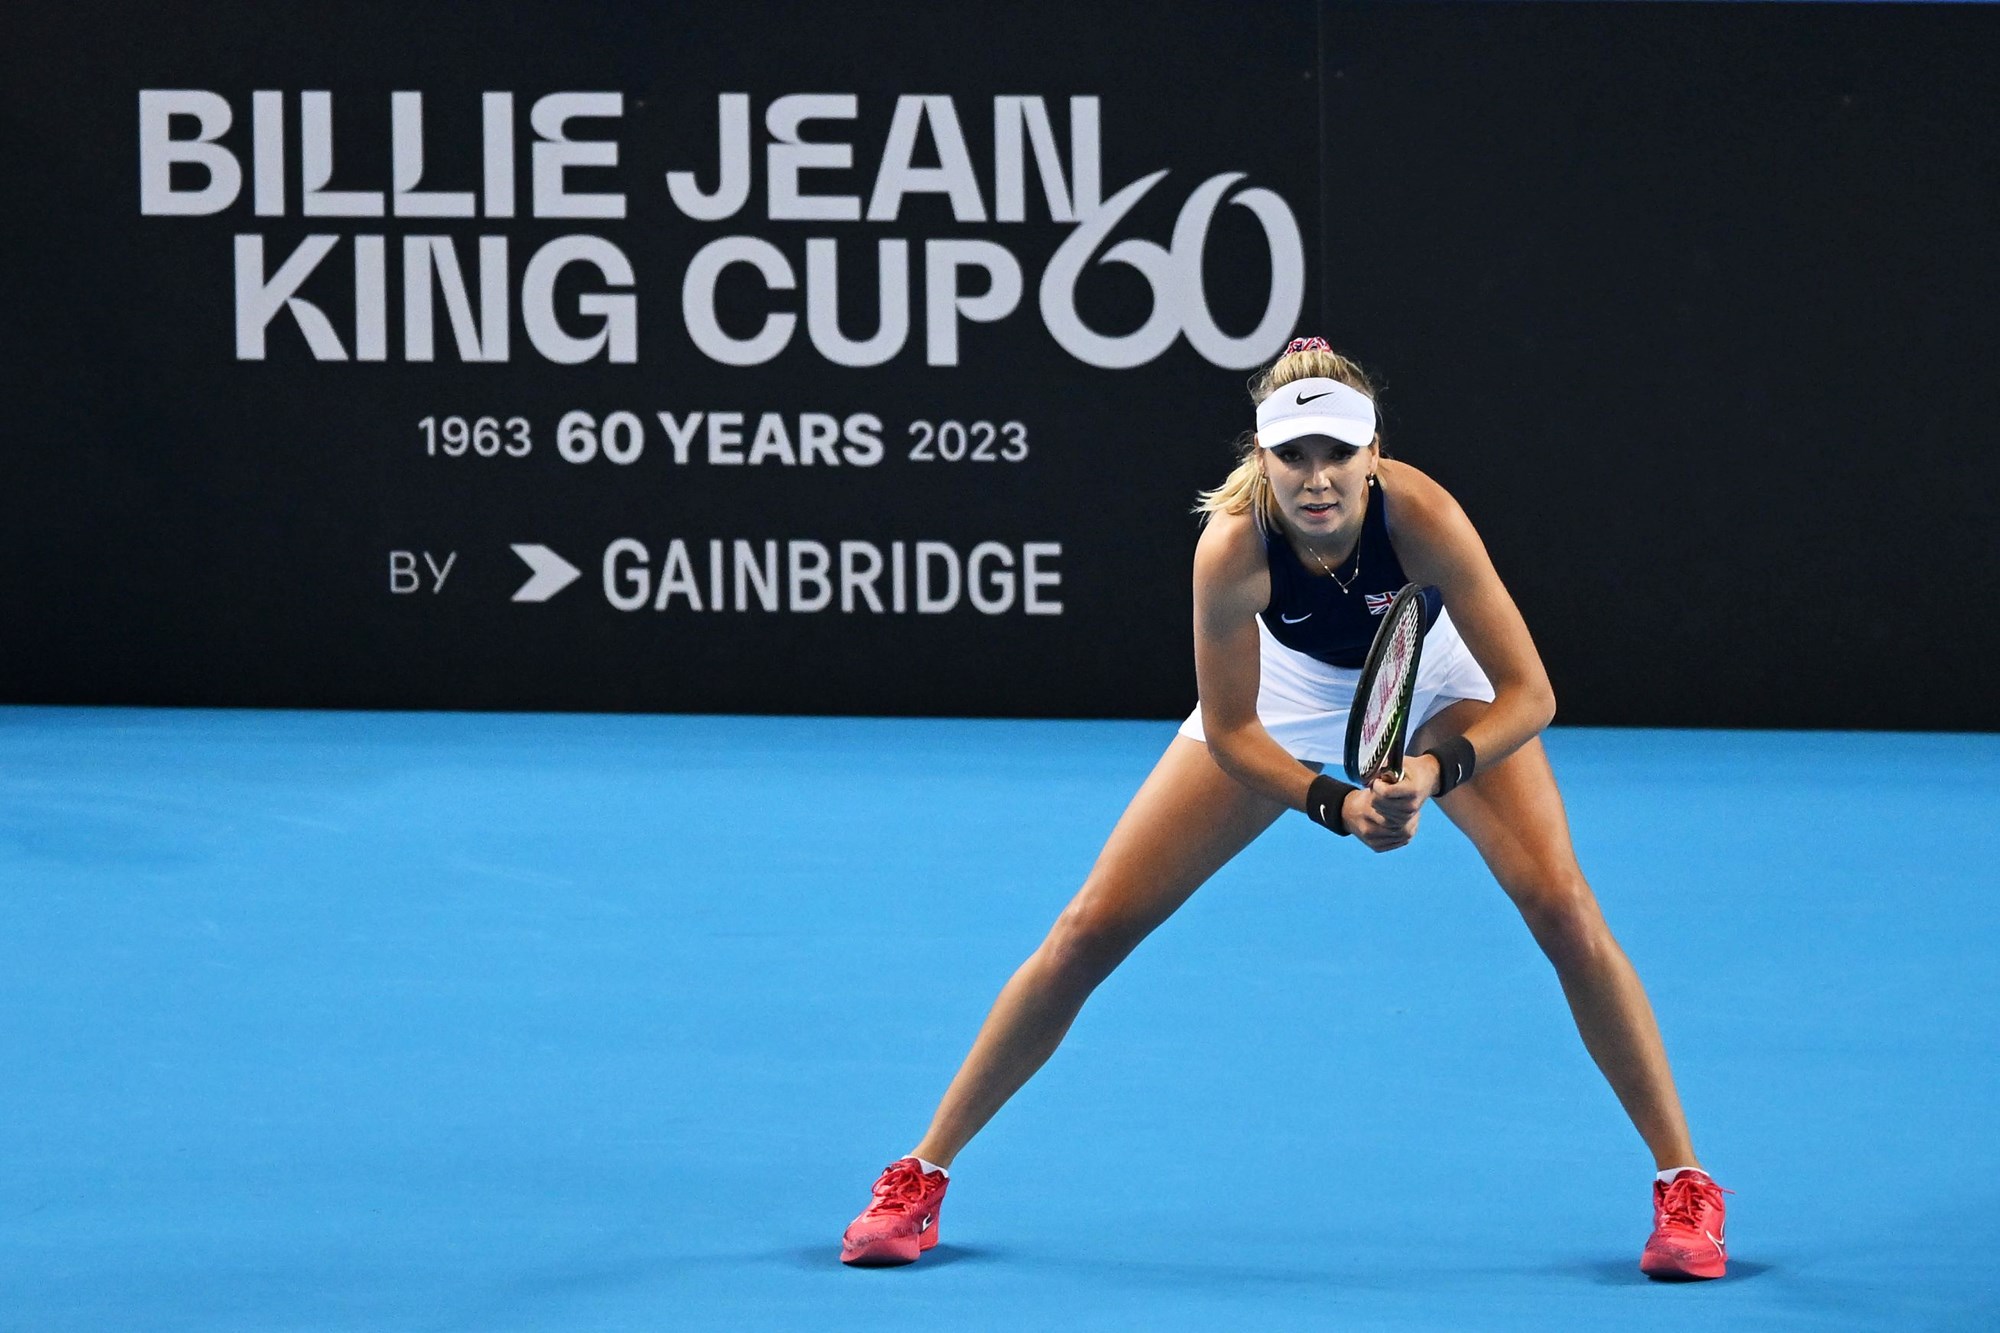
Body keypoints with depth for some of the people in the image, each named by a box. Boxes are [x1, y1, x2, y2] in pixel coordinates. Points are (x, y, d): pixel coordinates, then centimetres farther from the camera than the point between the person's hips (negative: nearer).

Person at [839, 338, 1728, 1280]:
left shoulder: (1420, 516, -37)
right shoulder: (1233, 547, -36)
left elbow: (1528, 692, -31)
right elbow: (1230, 732, -24)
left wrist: (1434, 771, -45)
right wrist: (1338, 806, -38)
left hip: (1437, 692, 0)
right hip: (1286, 699, 1)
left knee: (1561, 909, -20)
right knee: (1094, 927, -3)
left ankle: (1683, 1183, -5)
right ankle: (922, 1174, 10)